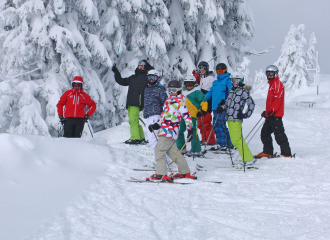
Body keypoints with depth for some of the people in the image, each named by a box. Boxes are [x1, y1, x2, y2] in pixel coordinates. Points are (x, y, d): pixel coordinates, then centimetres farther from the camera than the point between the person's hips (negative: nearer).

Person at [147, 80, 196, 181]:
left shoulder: (180, 100, -5)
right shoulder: (169, 100, 22)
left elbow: (186, 115, -11)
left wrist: (190, 128, -18)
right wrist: (157, 125, 19)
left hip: (170, 130, -9)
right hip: (165, 130, 9)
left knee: (159, 149, -13)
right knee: (172, 151, 12)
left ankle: (161, 174, -16)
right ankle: (185, 172, 18)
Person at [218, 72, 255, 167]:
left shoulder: (243, 91, -4)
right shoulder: (231, 91, 18)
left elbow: (251, 104, -7)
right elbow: (227, 103, 26)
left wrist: (246, 115, -13)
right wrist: (222, 108, 8)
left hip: (236, 119, -8)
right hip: (229, 119, 8)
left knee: (237, 140, -13)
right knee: (234, 140, 8)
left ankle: (248, 160, -11)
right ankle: (245, 159, 14)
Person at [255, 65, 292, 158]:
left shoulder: (277, 84, -9)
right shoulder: (272, 84, 22)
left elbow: (277, 98, -19)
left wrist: (272, 111, -24)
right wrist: (266, 112, 26)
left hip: (275, 115, -11)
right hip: (271, 115, 11)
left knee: (279, 134, -12)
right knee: (265, 132, 13)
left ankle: (286, 153, -12)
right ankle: (267, 151, 19)